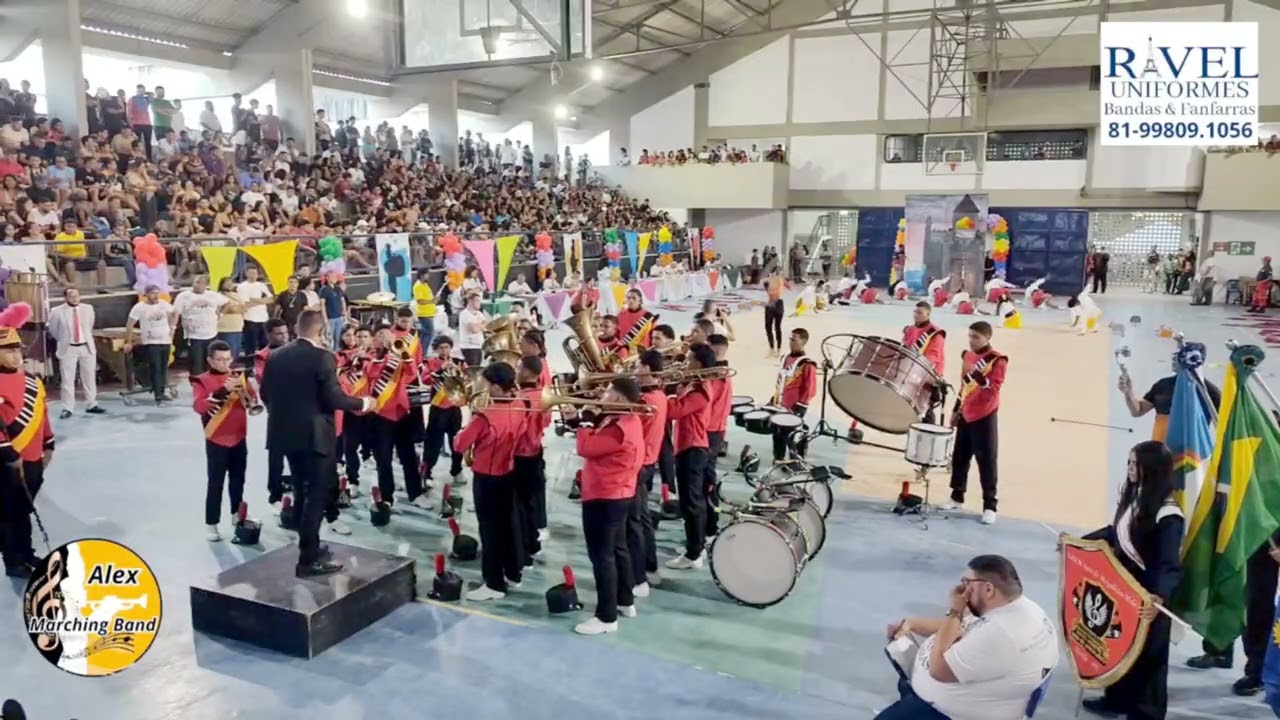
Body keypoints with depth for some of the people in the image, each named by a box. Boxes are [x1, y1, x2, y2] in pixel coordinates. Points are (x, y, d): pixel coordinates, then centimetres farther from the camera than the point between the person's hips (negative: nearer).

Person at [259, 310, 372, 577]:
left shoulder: (276, 356, 5)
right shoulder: (323, 357, -16)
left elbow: (265, 394, 11)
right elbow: (334, 399, -19)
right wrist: (363, 403, -4)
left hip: (285, 432, 7)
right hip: (315, 435, -7)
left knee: (302, 491, 20)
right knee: (316, 495, 0)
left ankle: (308, 545, 31)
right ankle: (309, 558, 0)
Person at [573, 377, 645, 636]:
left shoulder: (619, 429, -24)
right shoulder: (629, 421, 8)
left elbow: (586, 448, -22)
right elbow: (599, 444, 12)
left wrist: (586, 421, -10)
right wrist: (595, 419, 0)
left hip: (603, 498, -11)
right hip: (619, 495, 11)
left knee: (601, 555, -4)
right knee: (618, 548, 21)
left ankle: (606, 617, 2)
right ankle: (626, 602, 34)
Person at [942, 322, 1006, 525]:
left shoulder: (997, 360, -12)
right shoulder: (967, 355, 9)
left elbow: (994, 389, -21)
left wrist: (978, 375, -33)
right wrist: (956, 410, 19)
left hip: (985, 417, -6)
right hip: (965, 415, 7)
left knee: (986, 461, -2)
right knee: (959, 457, 12)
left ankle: (990, 506, 4)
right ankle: (957, 497, 25)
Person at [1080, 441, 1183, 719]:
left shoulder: (1168, 515, -25)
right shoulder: (1134, 497, 1)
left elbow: (1170, 564, -33)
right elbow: (1115, 533, 14)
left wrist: (1160, 596, -49)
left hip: (1147, 596, -8)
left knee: (1145, 654, 10)